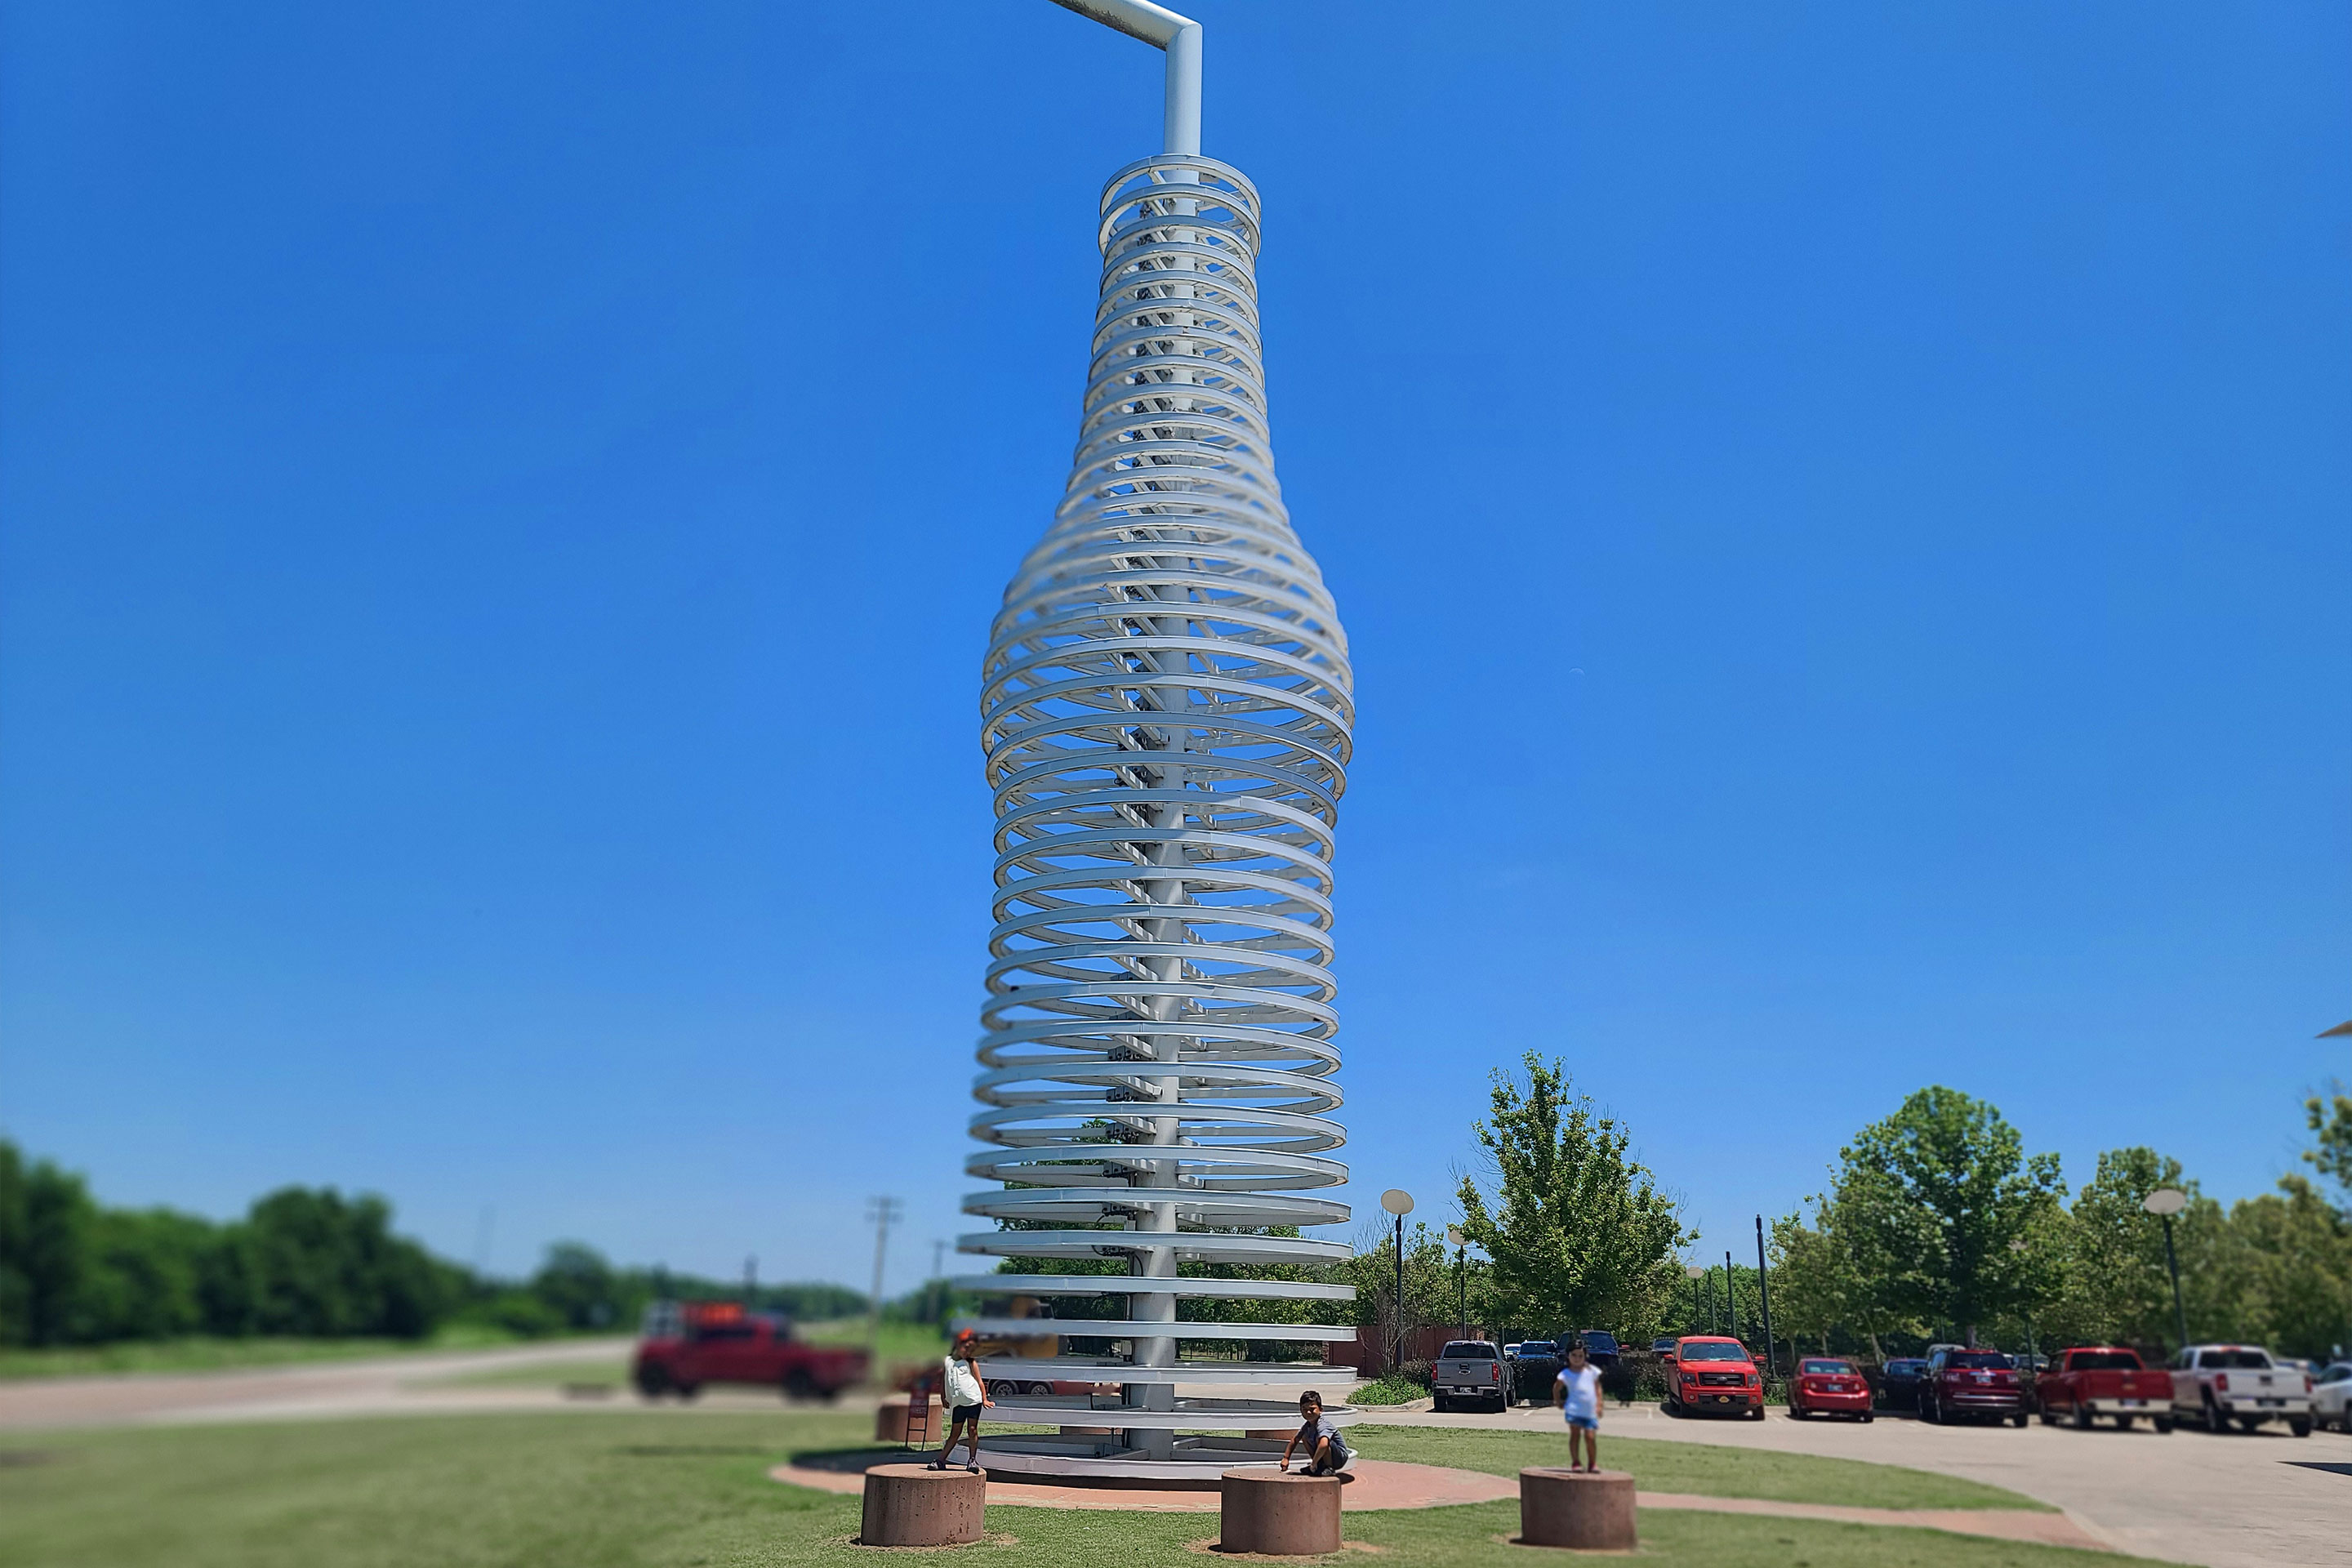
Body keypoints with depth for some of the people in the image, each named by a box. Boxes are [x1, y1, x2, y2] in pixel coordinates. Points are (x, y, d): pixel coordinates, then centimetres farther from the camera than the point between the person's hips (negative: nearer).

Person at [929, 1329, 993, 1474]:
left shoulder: (971, 1363, 3)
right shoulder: (947, 1361, 6)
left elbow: (979, 1381, 2)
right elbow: (942, 1381, 13)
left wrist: (985, 1399, -5)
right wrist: (943, 1398, 7)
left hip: (973, 1399, -2)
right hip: (957, 1402, 2)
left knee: (973, 1429, 0)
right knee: (955, 1433, 6)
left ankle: (973, 1460, 8)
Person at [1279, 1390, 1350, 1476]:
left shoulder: (1323, 1425, -29)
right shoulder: (1307, 1425, 0)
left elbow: (1323, 1445, -48)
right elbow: (1295, 1440, 15)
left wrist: (1314, 1463, -36)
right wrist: (1286, 1458, 9)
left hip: (1340, 1458, -9)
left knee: (1320, 1439, -31)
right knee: (1304, 1437, 9)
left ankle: (1330, 1469, -15)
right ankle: (1320, 1466, 12)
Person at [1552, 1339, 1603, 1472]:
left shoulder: (1592, 1371, 10)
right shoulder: (1566, 1374, 4)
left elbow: (1598, 1388, 14)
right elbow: (1556, 1388, 16)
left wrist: (1598, 1405, 6)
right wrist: (1558, 1402, 11)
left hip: (1590, 1411, 1)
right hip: (1574, 1409, -1)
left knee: (1590, 1437, -4)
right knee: (1575, 1434, -6)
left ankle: (1593, 1463, 14)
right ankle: (1575, 1462, 6)